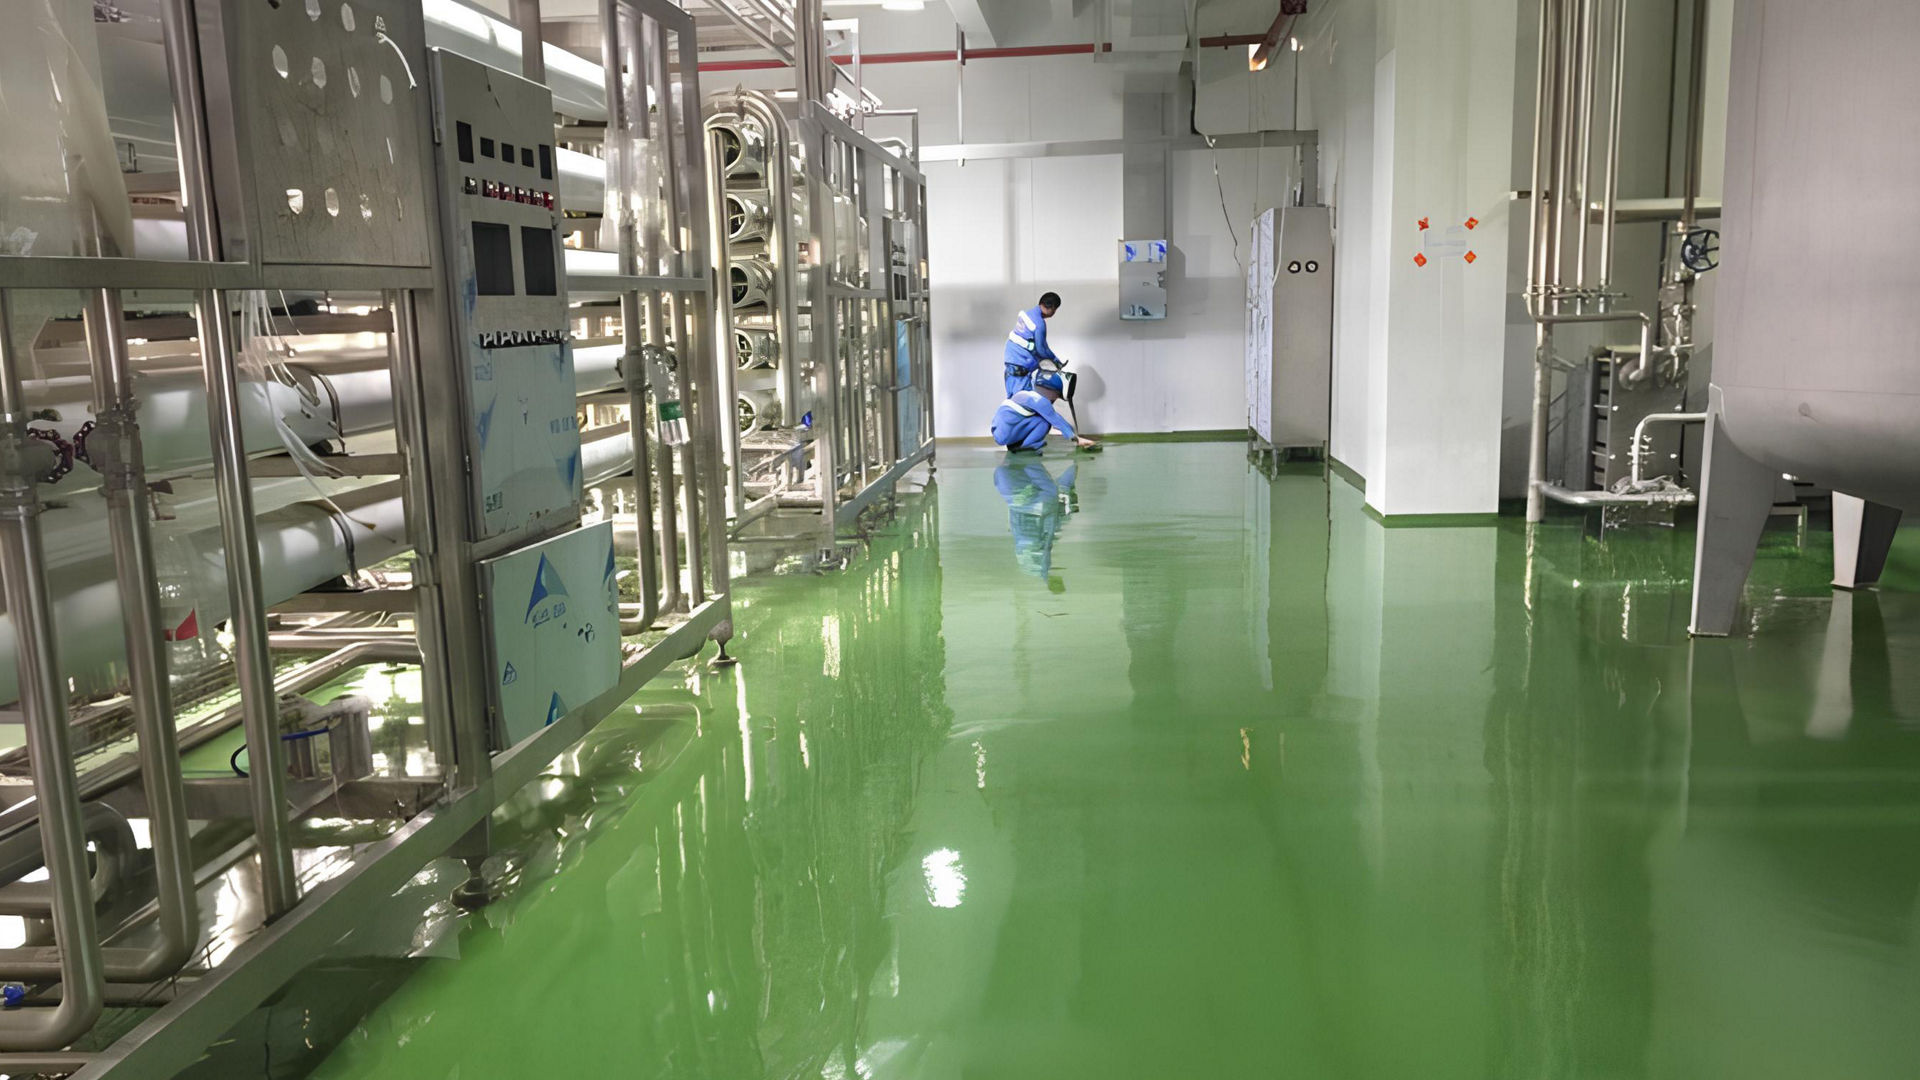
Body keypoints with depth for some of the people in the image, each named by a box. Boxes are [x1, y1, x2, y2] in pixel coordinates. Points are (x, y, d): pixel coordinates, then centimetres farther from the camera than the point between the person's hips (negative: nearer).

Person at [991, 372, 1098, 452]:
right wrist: (1077, 439, -7)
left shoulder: (1027, 395, 18)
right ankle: (1025, 446, -9)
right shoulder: (1039, 400, -8)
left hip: (998, 434, 9)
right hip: (1005, 436, -9)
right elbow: (1057, 421, -9)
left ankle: (1015, 444, 12)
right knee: (1044, 421, -9)